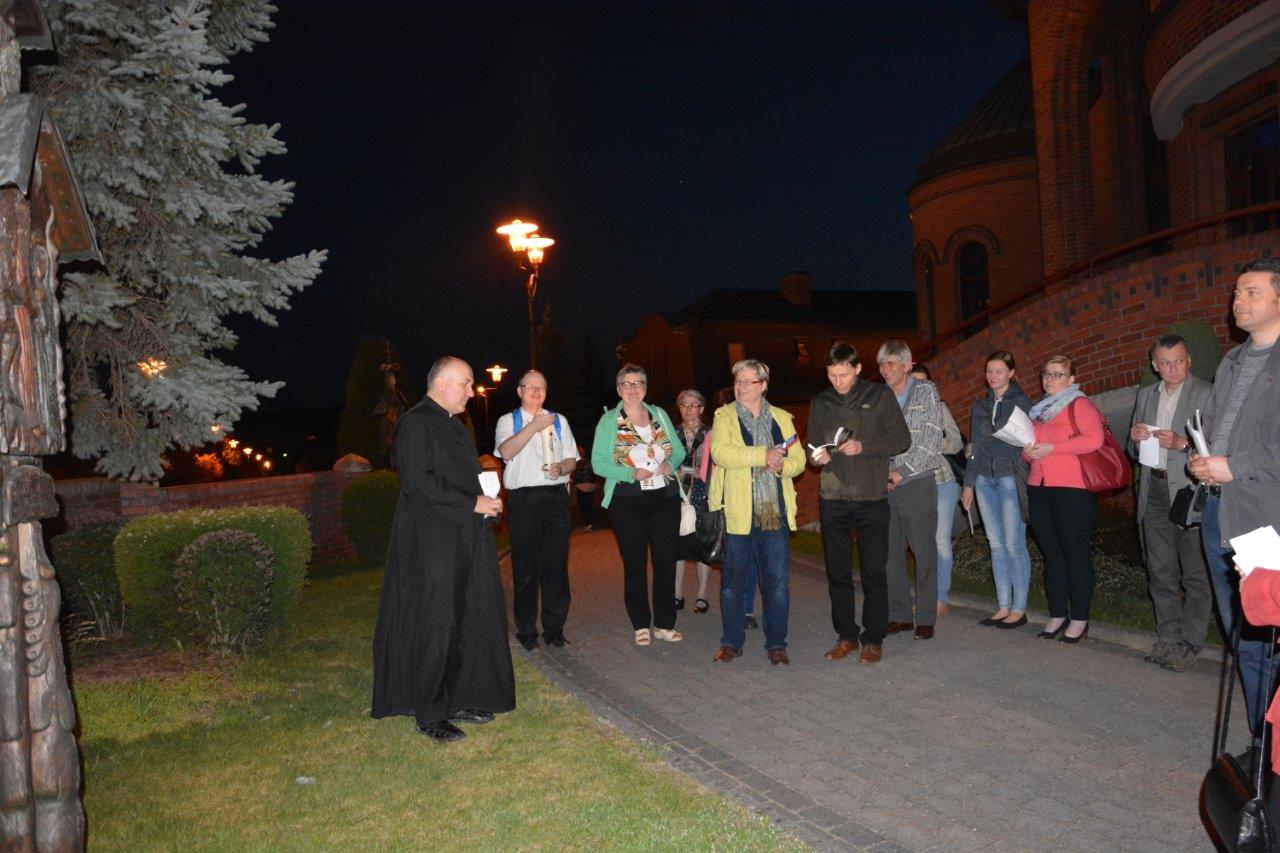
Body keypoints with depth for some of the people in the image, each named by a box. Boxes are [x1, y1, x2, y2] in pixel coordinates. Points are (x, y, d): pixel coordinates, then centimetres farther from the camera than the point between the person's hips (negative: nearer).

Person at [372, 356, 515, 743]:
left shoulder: (454, 426, 18)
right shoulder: (415, 423, -11)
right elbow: (419, 482, -21)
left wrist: (485, 500, 7)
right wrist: (473, 504, -18)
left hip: (465, 543, 9)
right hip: (431, 545, -9)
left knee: (470, 621, 11)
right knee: (434, 627, -1)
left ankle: (460, 701, 23)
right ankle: (428, 714, 11)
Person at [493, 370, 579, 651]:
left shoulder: (558, 421, 17)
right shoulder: (508, 421, 7)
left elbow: (572, 459, 13)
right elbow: (506, 451, -13)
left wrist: (561, 467, -9)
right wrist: (534, 426, -18)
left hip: (556, 498, 3)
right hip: (523, 499, -2)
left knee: (556, 565, 4)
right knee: (525, 568, 2)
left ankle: (554, 630, 15)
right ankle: (526, 631, 14)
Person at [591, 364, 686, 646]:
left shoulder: (659, 414, 10)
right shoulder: (609, 420, -1)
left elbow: (678, 450, 13)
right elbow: (598, 463, -8)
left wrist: (670, 464, -9)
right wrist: (631, 473, -19)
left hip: (665, 497, 3)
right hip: (627, 501, -3)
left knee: (666, 561, 3)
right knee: (634, 564, 5)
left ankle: (664, 624, 14)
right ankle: (641, 625, 16)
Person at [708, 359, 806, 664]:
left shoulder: (782, 418, 13)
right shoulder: (724, 416, 3)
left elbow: (798, 458, 9)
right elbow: (721, 452, -15)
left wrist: (782, 465, -12)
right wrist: (764, 455, -19)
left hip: (775, 512, 2)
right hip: (737, 512, -2)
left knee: (778, 582, 4)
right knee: (732, 581, 8)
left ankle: (776, 644, 16)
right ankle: (731, 642, 21)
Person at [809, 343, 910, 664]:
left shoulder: (880, 396, 2)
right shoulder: (821, 403, 11)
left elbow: (902, 439, -2)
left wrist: (863, 446, -15)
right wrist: (818, 456, -9)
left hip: (872, 497, -3)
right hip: (833, 499, 3)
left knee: (874, 573, 1)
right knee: (837, 572, 8)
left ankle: (873, 639, 12)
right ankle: (846, 636, 19)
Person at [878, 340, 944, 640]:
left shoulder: (926, 392, 1)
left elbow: (930, 439, -7)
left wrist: (902, 472, -11)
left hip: (918, 482, -4)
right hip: (885, 483, 4)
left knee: (924, 551, -2)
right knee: (890, 553, 5)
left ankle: (925, 618, 6)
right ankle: (900, 615, 15)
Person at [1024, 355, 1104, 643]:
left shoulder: (1079, 404, -1)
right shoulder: (1039, 409, 20)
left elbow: (1094, 439, -15)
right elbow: (1030, 443, 30)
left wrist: (1051, 448, -15)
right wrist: (1028, 451, 6)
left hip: (1072, 489, -7)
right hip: (1039, 489, 7)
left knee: (1076, 554, -2)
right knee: (1051, 554, 10)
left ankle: (1080, 619, 6)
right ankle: (1057, 615, 17)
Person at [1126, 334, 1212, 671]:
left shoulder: (1207, 394, -4)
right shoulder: (1145, 396, 14)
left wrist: (1182, 443, -23)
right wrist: (1135, 439, -3)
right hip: (1154, 493, 6)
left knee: (1195, 574, 0)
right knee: (1161, 572, 11)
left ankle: (1190, 643, 7)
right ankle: (1168, 640, 20)